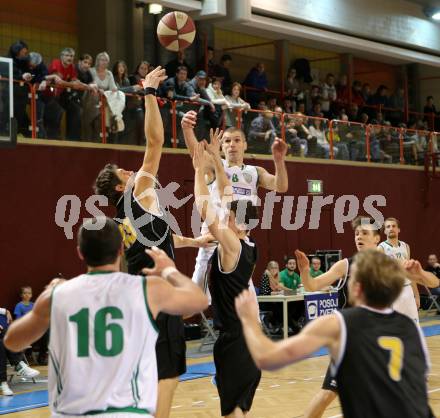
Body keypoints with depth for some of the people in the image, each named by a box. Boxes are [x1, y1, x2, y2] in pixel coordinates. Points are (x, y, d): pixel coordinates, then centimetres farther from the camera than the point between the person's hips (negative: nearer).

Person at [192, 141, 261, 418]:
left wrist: (200, 171, -12)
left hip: (233, 336, -9)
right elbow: (229, 199, 14)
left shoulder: (231, 244, -15)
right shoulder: (250, 246, 6)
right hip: (248, 330, 9)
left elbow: (205, 210, -21)